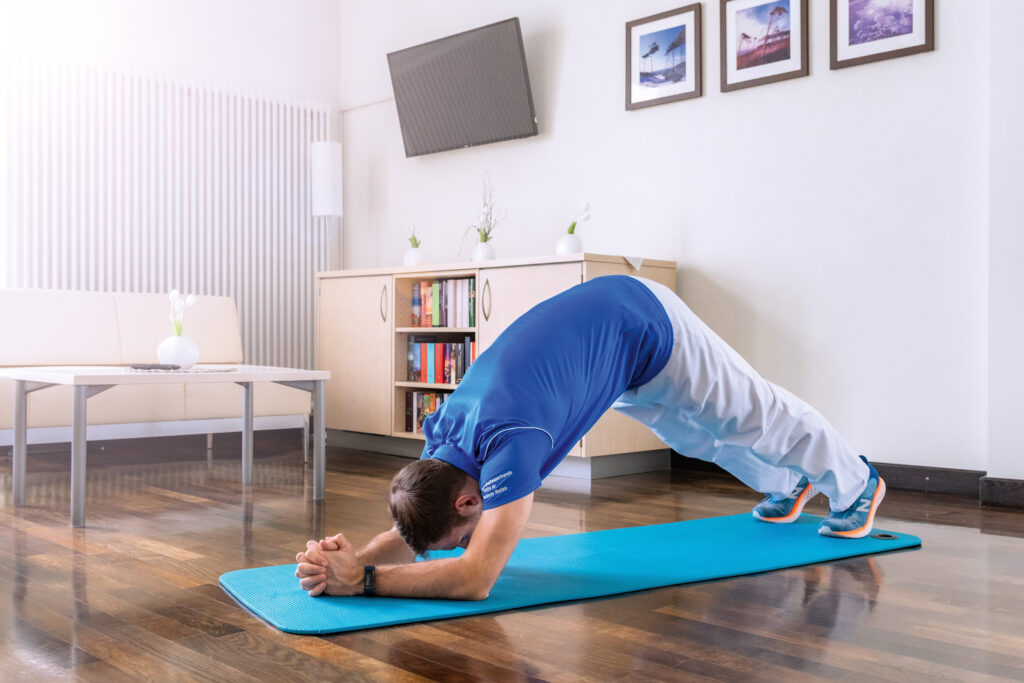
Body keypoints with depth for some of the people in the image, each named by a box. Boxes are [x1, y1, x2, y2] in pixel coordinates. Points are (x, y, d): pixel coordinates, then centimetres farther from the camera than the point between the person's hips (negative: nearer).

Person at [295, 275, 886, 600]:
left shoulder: (507, 440, -40)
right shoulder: (444, 433, -17)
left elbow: (476, 579, -43)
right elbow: (407, 537, -9)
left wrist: (362, 581, -43)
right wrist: (354, 557, -30)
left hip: (646, 327, -7)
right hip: (604, 340, 7)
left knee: (750, 415, 14)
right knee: (696, 436, 28)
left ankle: (854, 485, 41)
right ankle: (786, 485, 56)